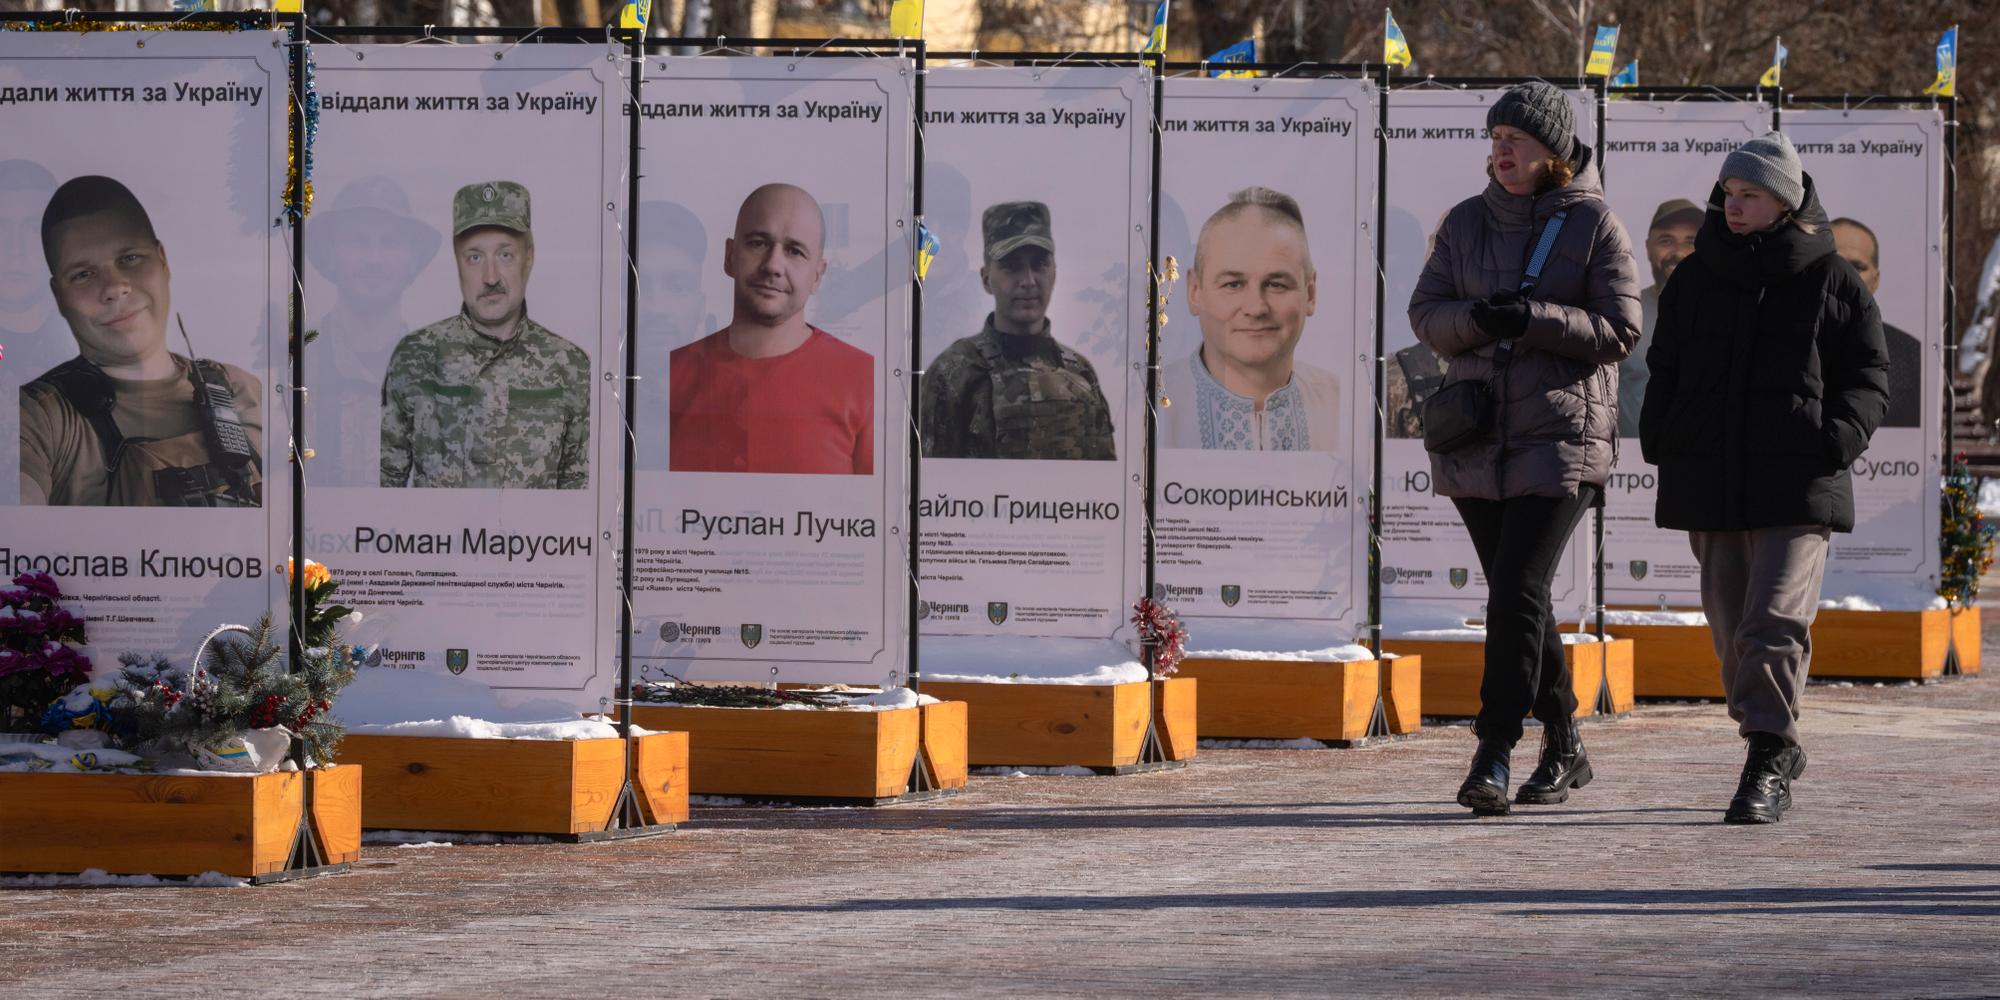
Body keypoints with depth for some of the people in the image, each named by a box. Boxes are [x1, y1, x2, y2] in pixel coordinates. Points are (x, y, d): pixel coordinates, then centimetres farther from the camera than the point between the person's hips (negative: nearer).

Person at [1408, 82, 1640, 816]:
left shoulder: (1594, 225, -2)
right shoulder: (1466, 223, 10)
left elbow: (1618, 330, -7)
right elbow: (1425, 315, 7)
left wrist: (1532, 318, -19)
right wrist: (1477, 318, -14)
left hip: (1560, 438, -5)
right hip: (1476, 438, 5)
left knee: (1517, 593, -16)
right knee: (1516, 598, 10)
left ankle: (1493, 756, -16)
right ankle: (1564, 748, 22)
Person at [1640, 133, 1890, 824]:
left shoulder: (1831, 281, 3)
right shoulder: (1695, 280, 13)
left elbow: (1869, 378, 4)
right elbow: (1665, 371, 20)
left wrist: (1837, 437, -13)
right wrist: (1661, 439, 4)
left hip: (1796, 486, -4)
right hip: (1710, 484, 4)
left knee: (1775, 622, -16)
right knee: (1733, 628, 8)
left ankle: (1767, 757, -16)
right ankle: (1779, 751, 21)